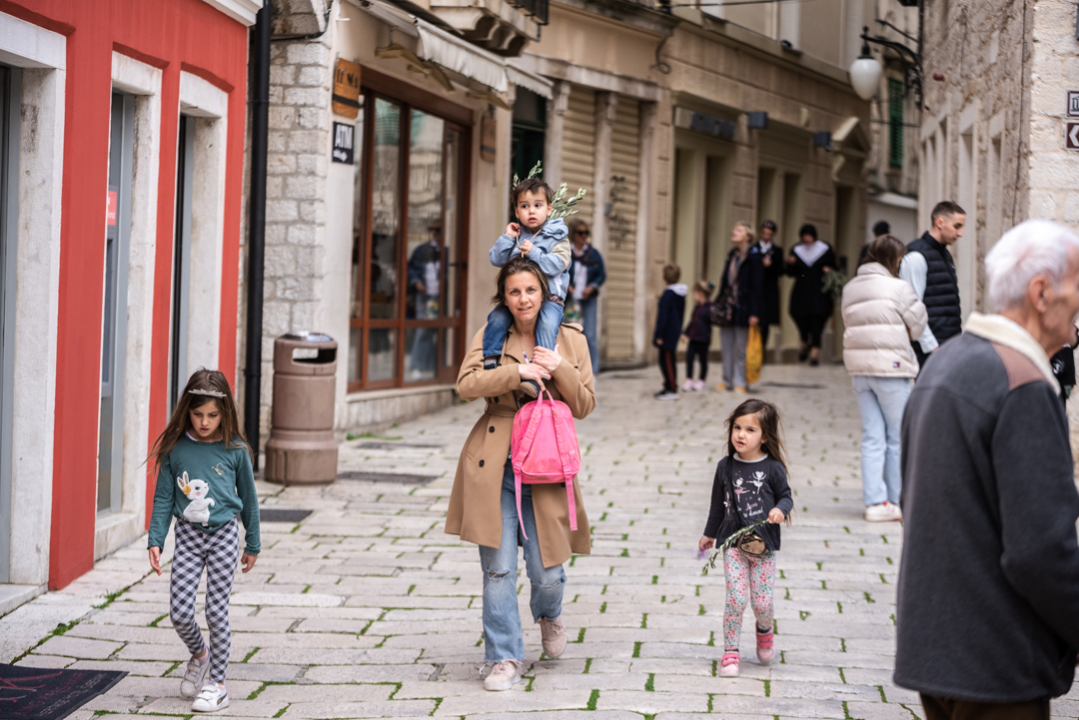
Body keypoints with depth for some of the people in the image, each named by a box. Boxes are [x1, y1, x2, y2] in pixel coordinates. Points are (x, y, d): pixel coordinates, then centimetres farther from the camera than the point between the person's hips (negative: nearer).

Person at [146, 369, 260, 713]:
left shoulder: (235, 450, -5)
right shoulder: (175, 449, -3)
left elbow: (248, 498, 6)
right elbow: (163, 498, 3)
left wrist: (252, 545, 11)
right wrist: (155, 541, -4)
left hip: (223, 533, -1)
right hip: (188, 534, 1)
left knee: (217, 612, 0)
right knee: (179, 612, -3)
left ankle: (217, 683, 12)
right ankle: (199, 655, 29)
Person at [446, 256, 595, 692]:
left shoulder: (571, 341, 6)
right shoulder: (490, 336, 4)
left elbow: (584, 406, 3)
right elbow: (466, 384, -10)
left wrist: (560, 370, -13)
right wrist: (517, 370, -18)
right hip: (494, 466, 0)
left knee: (547, 573, 2)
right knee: (498, 570, -2)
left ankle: (548, 615, 38)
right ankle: (505, 659, 9)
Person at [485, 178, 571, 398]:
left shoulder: (557, 238, 5)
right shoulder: (516, 235, 15)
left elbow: (557, 265, -10)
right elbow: (496, 260, 7)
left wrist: (534, 253, -18)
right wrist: (507, 238, -3)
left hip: (549, 296, -4)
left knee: (547, 325, -32)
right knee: (497, 318, -24)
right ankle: (489, 363, -17)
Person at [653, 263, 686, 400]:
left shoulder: (668, 294, -19)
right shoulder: (681, 294, 9)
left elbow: (663, 316, -19)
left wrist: (659, 335, -16)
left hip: (667, 332, -9)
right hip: (675, 331, 9)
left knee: (668, 361, -4)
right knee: (665, 360, 17)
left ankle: (672, 390, -2)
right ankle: (668, 387, 23)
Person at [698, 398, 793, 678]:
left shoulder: (772, 468, -6)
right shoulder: (725, 467, 1)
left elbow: (786, 496, 4)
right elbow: (718, 504, 13)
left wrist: (780, 509, -19)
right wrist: (709, 534, 22)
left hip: (763, 543, -1)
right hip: (733, 542, 1)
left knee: (762, 602, 0)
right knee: (735, 598, -8)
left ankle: (764, 629, 34)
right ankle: (730, 651, 5)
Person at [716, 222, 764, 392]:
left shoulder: (753, 256, -9)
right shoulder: (731, 255, 13)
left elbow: (757, 284, -13)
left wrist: (755, 312, -17)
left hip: (743, 308, -7)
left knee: (741, 349, 1)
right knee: (726, 346, 10)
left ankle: (740, 382, 8)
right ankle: (727, 381, 18)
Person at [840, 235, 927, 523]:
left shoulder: (850, 289, 11)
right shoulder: (898, 288, -8)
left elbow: (849, 322, 8)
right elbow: (916, 325, -2)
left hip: (858, 366, 6)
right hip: (890, 364, -6)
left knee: (872, 437, 6)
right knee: (898, 436, 5)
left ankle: (875, 501, 1)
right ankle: (897, 501, 8)